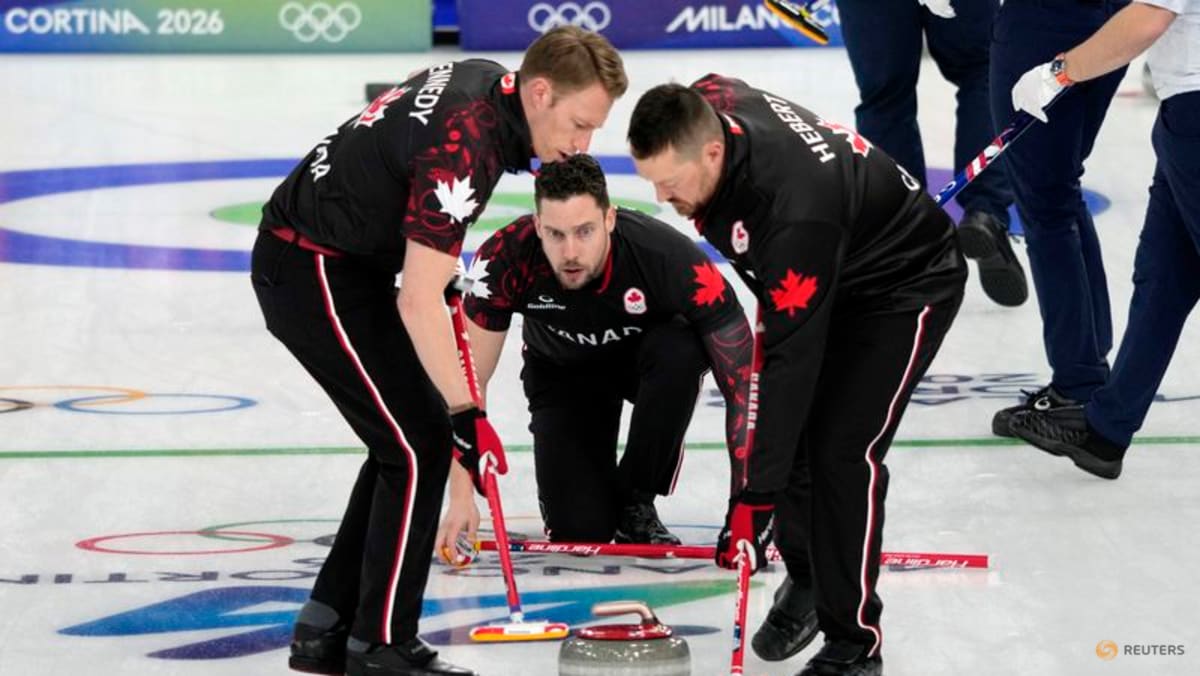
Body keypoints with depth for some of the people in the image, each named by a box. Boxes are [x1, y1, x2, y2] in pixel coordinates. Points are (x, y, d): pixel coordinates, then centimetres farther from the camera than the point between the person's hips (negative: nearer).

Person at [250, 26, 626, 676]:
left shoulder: (485, 81, 2)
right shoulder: (464, 147, -27)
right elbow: (418, 303, -28)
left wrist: (440, 269, 24)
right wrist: (467, 415, -26)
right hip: (315, 274, -10)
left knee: (405, 444, 12)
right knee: (420, 445, -9)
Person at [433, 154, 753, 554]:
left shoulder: (671, 259, -38)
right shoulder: (505, 258, -34)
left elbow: (741, 376, -33)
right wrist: (461, 497, -30)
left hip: (647, 357, 0)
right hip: (562, 371, 0)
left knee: (679, 350, -37)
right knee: (577, 530, -18)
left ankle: (635, 504, -14)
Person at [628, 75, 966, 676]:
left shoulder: (795, 213, -43)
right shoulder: (702, 106, -21)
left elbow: (791, 361, -39)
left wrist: (753, 500, -37)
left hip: (908, 283, -8)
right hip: (831, 274, 8)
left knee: (842, 450, -18)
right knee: (786, 428, 3)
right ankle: (806, 577, 24)